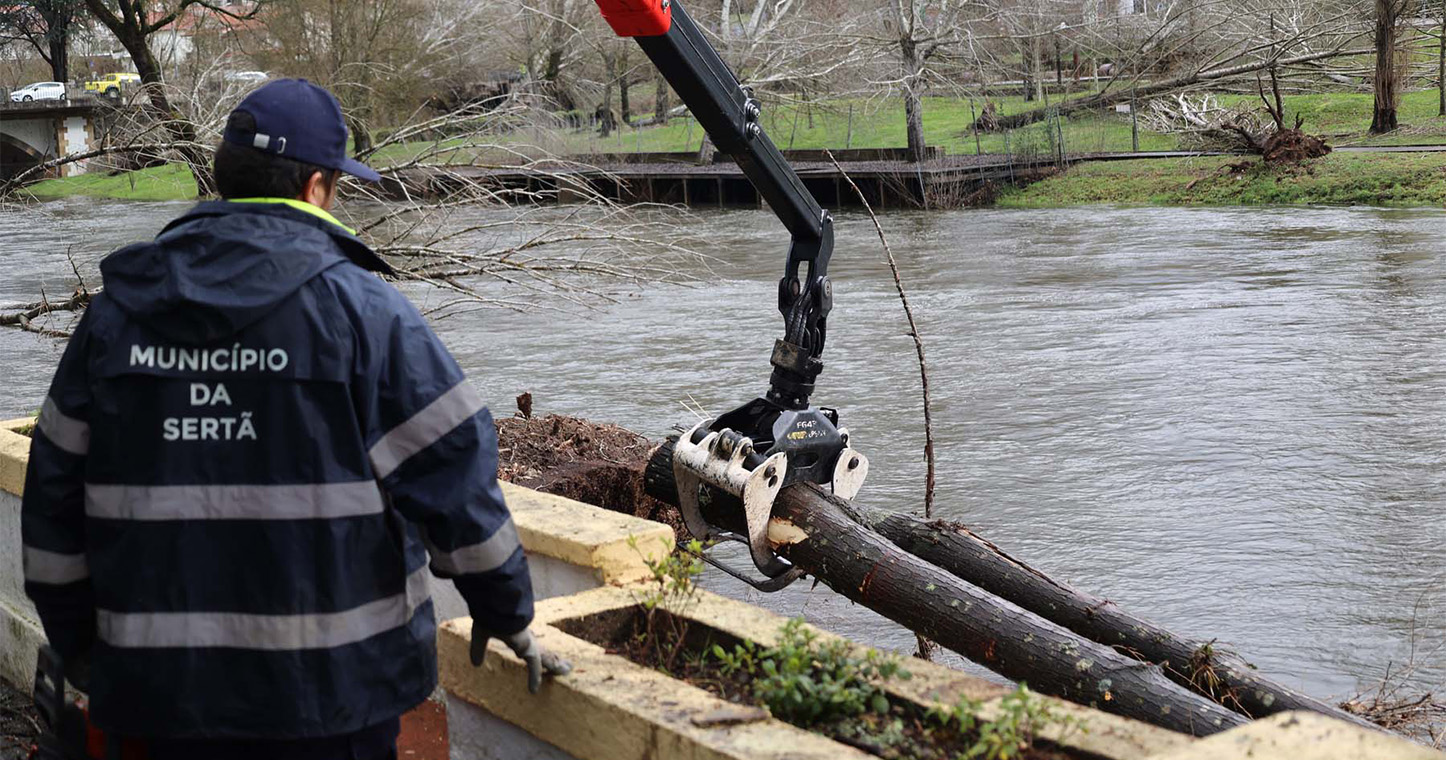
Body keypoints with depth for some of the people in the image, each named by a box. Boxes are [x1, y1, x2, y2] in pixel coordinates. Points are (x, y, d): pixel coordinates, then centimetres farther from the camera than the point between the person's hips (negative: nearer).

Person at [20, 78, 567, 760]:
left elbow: (56, 492, 9)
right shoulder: (360, 307, -10)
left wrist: (75, 641, 20)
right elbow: (451, 466, -9)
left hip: (163, 683, 4)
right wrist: (505, 612, 3)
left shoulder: (116, 311, 3)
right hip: (333, 679, -3)